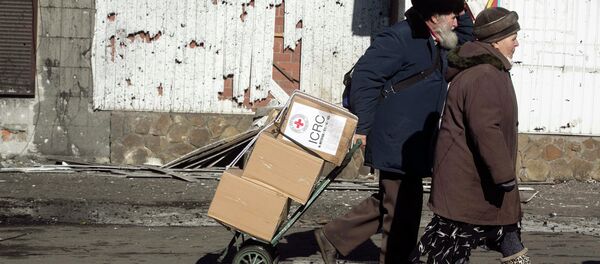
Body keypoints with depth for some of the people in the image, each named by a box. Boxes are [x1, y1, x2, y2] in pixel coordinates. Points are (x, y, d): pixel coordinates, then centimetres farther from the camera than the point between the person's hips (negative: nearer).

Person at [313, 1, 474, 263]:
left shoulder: (437, 45, 14)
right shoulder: (400, 38, -17)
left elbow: (466, 36, 33)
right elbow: (365, 74, -22)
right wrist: (362, 127, -21)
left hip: (414, 146, 10)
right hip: (397, 145, -10)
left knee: (389, 201, 19)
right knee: (403, 212, -2)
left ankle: (333, 237, 27)